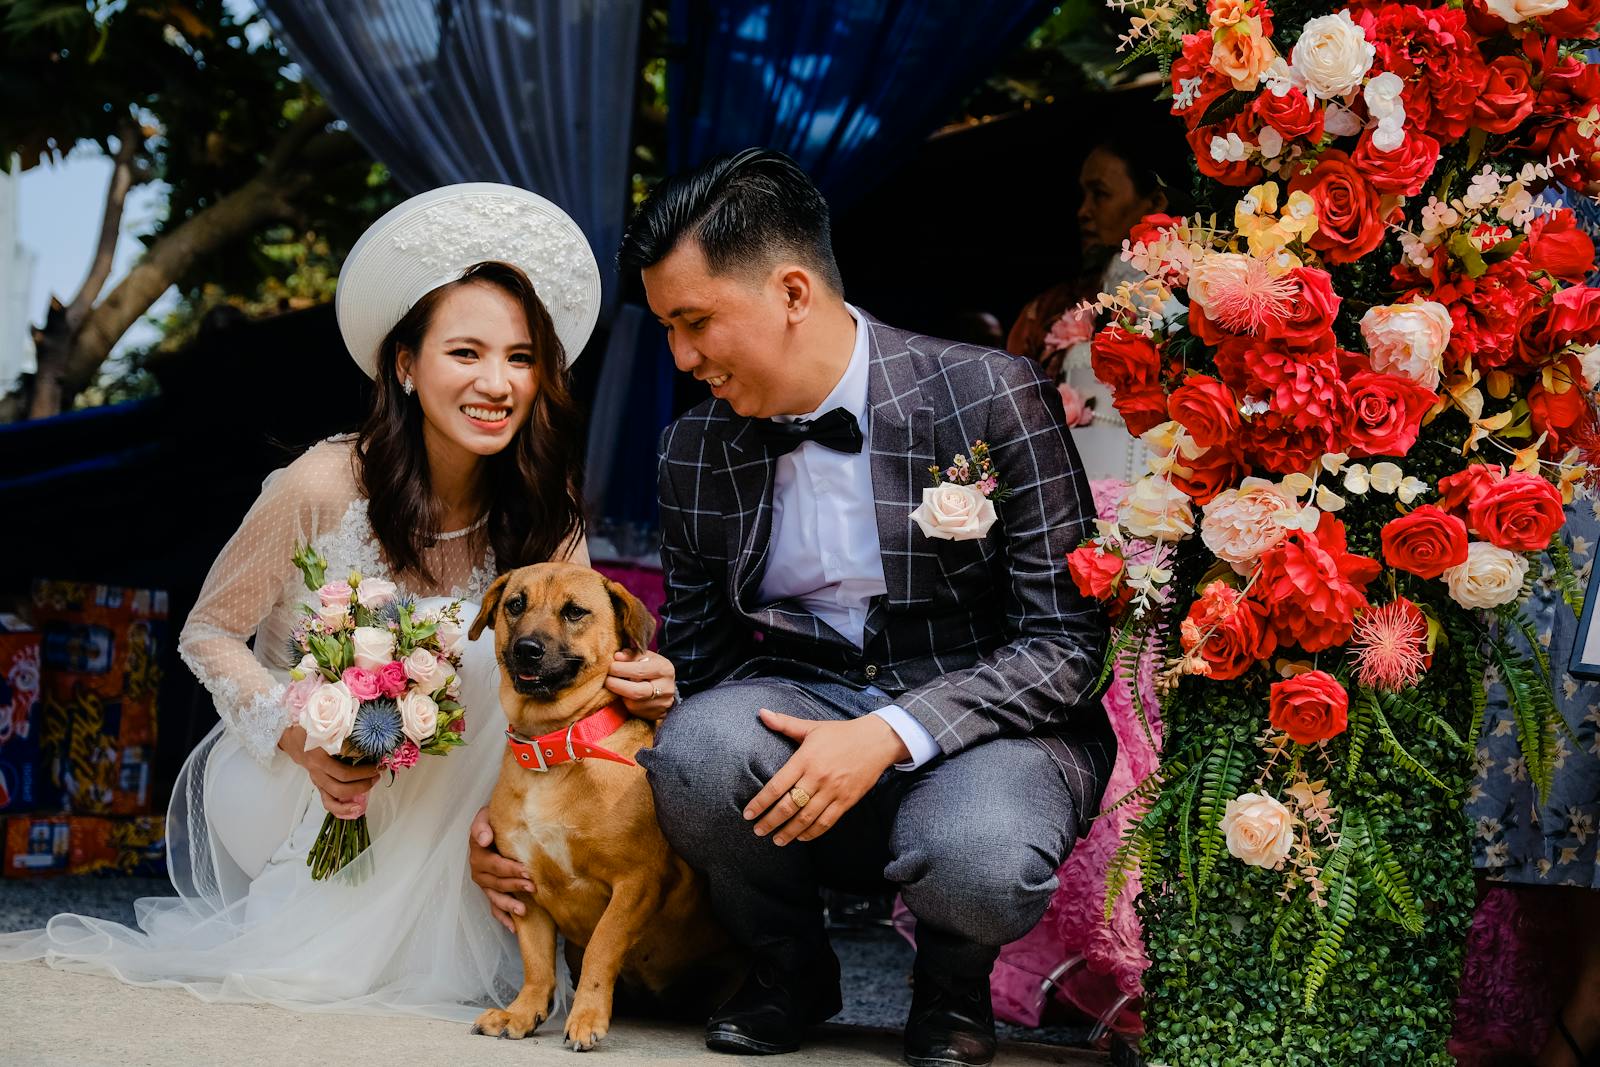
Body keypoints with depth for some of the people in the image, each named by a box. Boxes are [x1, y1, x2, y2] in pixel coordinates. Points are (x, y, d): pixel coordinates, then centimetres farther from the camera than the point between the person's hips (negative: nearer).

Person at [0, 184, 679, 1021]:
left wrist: (641, 685, -40)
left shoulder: (543, 518, -8)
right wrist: (302, 736, -27)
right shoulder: (327, 487, -19)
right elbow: (208, 634, -9)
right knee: (468, 653, -26)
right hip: (277, 785, -4)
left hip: (419, 791, 4)